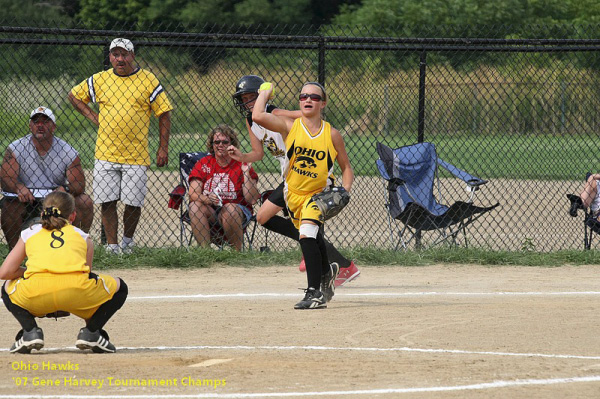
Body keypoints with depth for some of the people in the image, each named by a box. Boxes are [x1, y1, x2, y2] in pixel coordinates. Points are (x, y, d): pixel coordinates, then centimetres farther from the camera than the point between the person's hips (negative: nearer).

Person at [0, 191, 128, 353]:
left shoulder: (29, 233, 29)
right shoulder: (83, 236, 29)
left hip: (36, 296, 1)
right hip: (76, 292, -1)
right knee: (119, 287, 29)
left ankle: (30, 331, 12)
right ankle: (91, 331, 10)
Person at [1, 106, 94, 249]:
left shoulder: (68, 152, -1)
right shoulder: (16, 148, -3)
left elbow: (79, 184, -6)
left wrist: (65, 189, -30)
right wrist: (19, 188, -35)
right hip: (26, 204, -1)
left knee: (85, 202, -20)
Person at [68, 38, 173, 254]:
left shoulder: (148, 80, 1)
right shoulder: (99, 80, 6)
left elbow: (164, 114, 3)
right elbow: (74, 95, 20)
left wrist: (163, 148, -3)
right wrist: (92, 117, 6)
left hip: (136, 155, -2)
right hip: (105, 153, 2)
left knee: (133, 202, -2)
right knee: (107, 201, 0)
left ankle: (128, 240, 21)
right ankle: (112, 245, 8)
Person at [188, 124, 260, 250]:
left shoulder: (241, 165, 3)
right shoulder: (203, 164, 7)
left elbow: (252, 200, -6)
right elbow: (193, 194, -4)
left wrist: (246, 174, -15)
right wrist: (209, 199, -25)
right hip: (210, 213, 2)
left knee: (230, 209, -34)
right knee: (195, 206, -27)